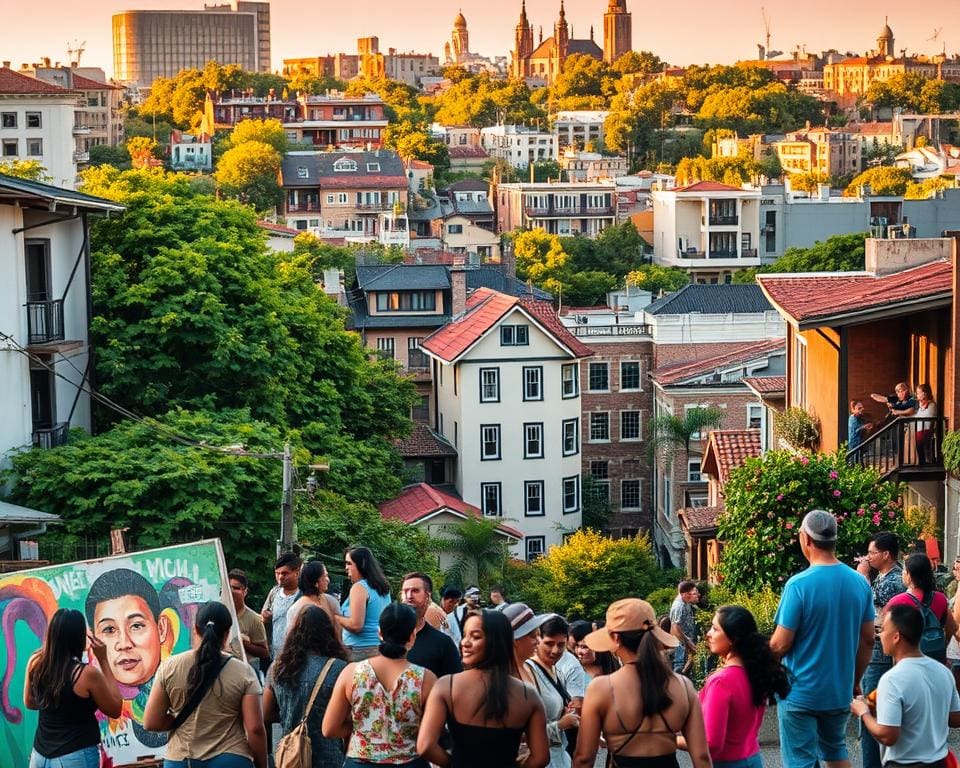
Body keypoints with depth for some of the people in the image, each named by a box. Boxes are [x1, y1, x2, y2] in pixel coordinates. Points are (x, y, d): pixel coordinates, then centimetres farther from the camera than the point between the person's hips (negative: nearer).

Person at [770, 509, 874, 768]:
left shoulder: (799, 584, -19)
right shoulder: (860, 582, -2)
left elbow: (781, 644, -17)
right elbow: (867, 640, 5)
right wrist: (855, 681, 18)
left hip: (800, 694, -5)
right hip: (840, 692, 5)